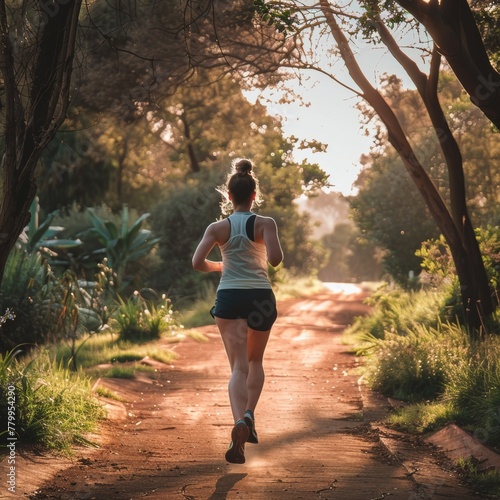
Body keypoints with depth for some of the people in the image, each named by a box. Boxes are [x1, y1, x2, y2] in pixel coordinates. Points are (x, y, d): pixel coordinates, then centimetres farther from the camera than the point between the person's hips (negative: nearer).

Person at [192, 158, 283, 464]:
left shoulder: (218, 228, 1)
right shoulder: (265, 224, -2)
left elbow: (198, 263, -7)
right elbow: (275, 259, -17)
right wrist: (274, 255, 7)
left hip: (230, 297, 0)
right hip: (261, 297, 0)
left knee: (238, 367, -4)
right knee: (256, 361, 23)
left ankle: (240, 422, -28)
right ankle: (249, 416, 8)